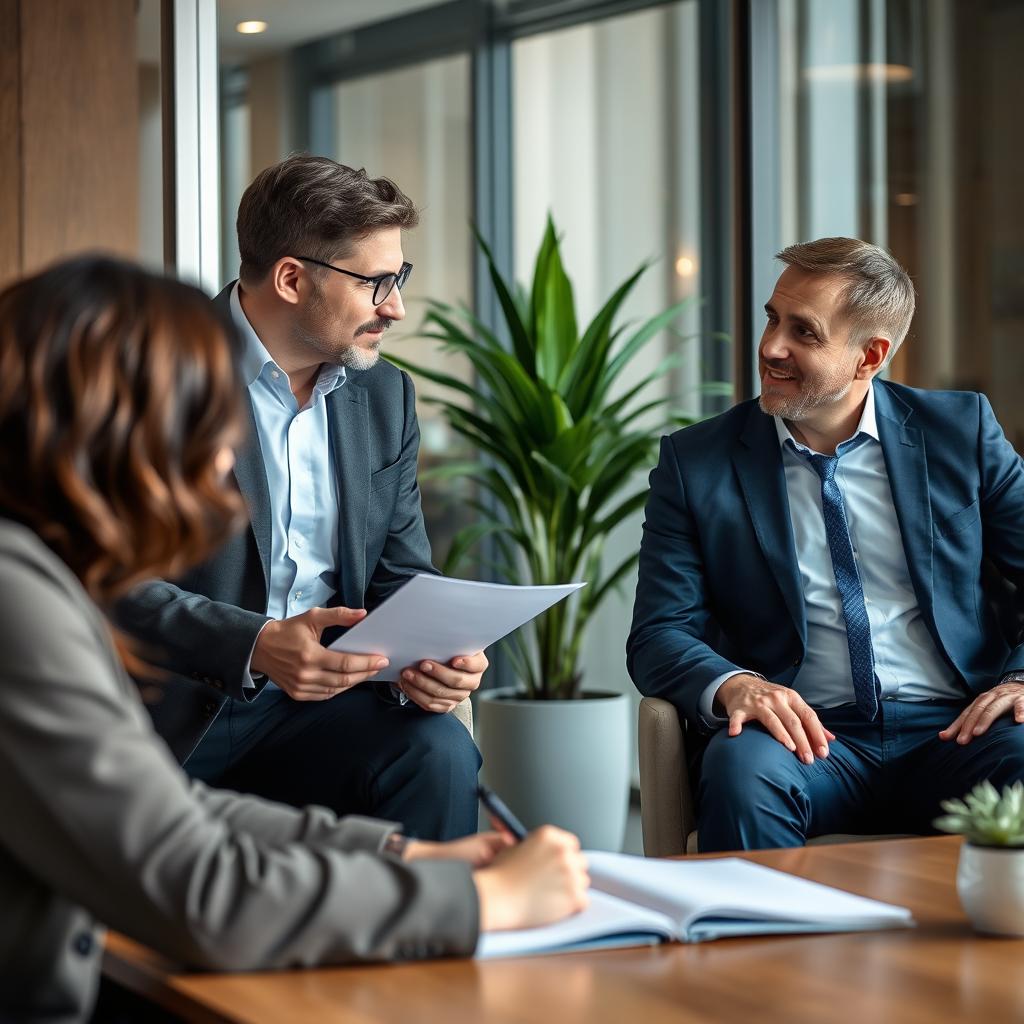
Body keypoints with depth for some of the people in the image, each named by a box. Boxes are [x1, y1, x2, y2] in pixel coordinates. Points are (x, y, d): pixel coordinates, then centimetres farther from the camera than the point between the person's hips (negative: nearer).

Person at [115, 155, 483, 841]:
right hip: (173, 709, -5)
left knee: (438, 749, -25)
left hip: (319, 704, 5)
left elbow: (401, 573, 14)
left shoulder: (386, 395, 13)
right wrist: (255, 647, -27)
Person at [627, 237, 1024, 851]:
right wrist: (733, 684, -19)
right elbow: (659, 636, 3)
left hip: (953, 732, 1)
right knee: (743, 767, -35)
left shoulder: (963, 430, 10)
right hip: (809, 737, 0)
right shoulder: (696, 462, 8)